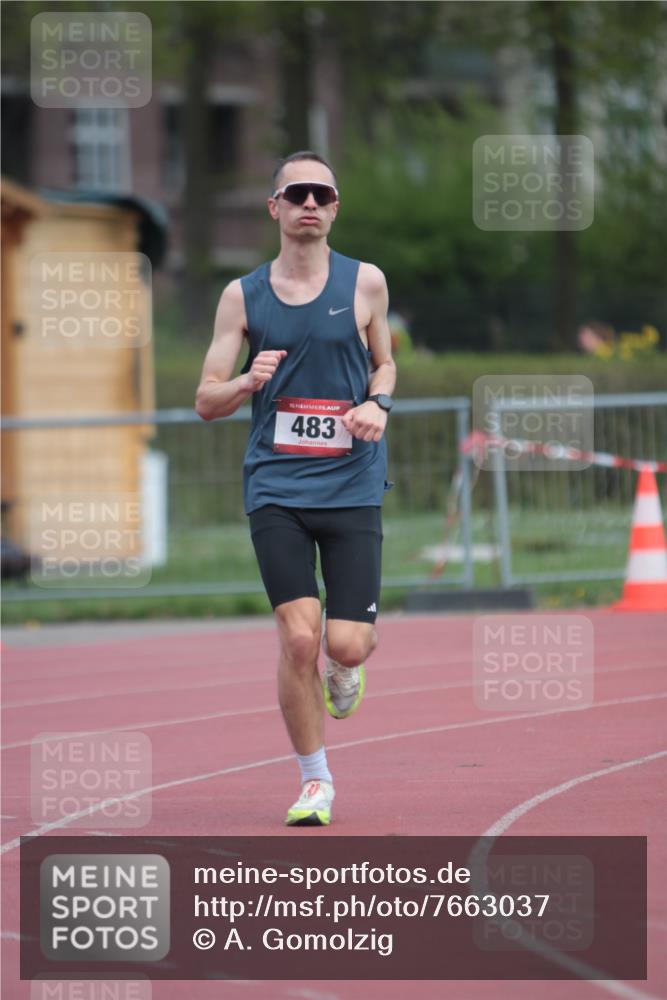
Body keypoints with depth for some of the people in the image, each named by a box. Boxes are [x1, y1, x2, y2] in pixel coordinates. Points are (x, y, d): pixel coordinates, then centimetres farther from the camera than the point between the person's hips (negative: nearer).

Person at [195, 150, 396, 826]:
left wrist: (378, 404, -2)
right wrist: (249, 381, -14)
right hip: (275, 487, 0)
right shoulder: (242, 296, 5)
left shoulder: (365, 283, 4)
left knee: (348, 644, -8)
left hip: (352, 487, 0)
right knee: (298, 637, -12)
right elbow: (206, 401, 7)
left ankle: (343, 669, 32)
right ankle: (315, 781, 6)